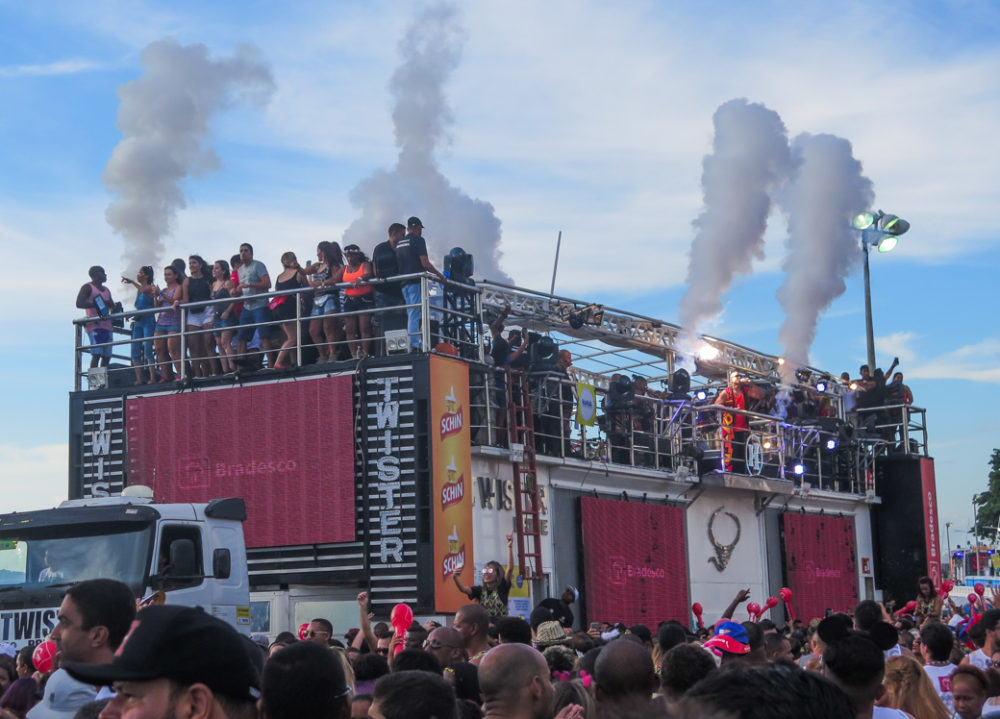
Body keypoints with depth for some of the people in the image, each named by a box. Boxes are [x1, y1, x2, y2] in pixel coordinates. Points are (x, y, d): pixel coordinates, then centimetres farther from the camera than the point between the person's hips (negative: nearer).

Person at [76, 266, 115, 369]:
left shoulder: (106, 290, 26)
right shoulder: (88, 287, 3)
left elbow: (113, 307, 29)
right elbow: (79, 304, -11)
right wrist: (97, 304, -21)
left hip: (107, 326, 8)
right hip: (94, 325, -8)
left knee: (107, 356, 1)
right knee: (96, 354, -19)